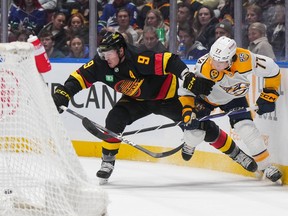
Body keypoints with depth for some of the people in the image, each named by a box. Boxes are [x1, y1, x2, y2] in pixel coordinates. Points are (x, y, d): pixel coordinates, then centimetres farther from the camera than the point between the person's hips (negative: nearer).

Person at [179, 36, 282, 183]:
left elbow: (272, 70, -20)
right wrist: (188, 112, -34)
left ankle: (265, 165, 0)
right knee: (195, 130, -10)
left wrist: (268, 97, -16)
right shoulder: (204, 66, -38)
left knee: (246, 128, -17)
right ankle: (190, 143, 30)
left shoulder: (245, 60, -36)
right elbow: (186, 89, -26)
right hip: (207, 96, 0)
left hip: (234, 96, 0)